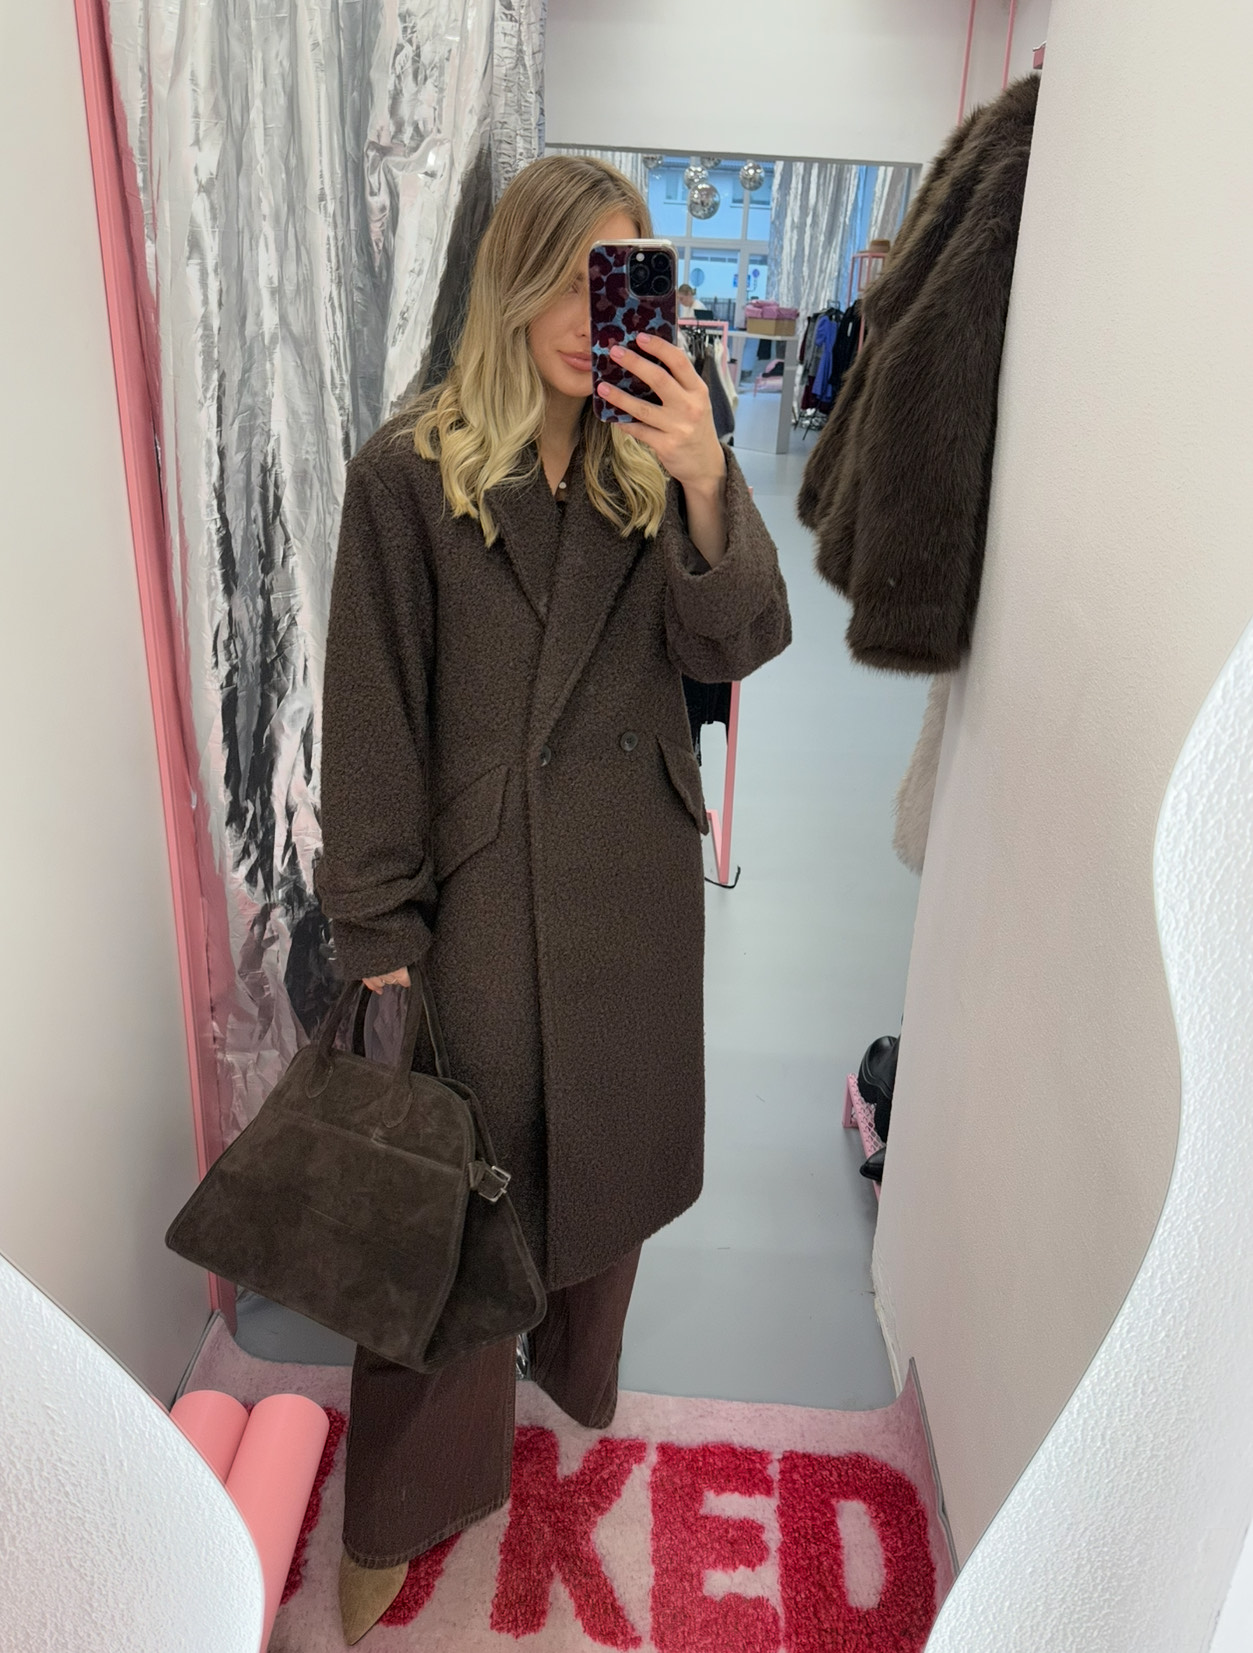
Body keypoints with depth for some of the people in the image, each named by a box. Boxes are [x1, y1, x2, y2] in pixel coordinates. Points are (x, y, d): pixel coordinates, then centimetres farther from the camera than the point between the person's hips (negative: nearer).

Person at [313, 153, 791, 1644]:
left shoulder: (660, 458, 3)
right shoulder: (410, 470, -8)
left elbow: (739, 645, -8)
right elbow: (371, 716, -8)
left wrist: (703, 486, -25)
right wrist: (378, 930, -8)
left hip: (634, 877, 4)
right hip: (480, 878, -3)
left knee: (607, 1144, 20)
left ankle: (578, 1367, 51)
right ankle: (402, 1510, 29)